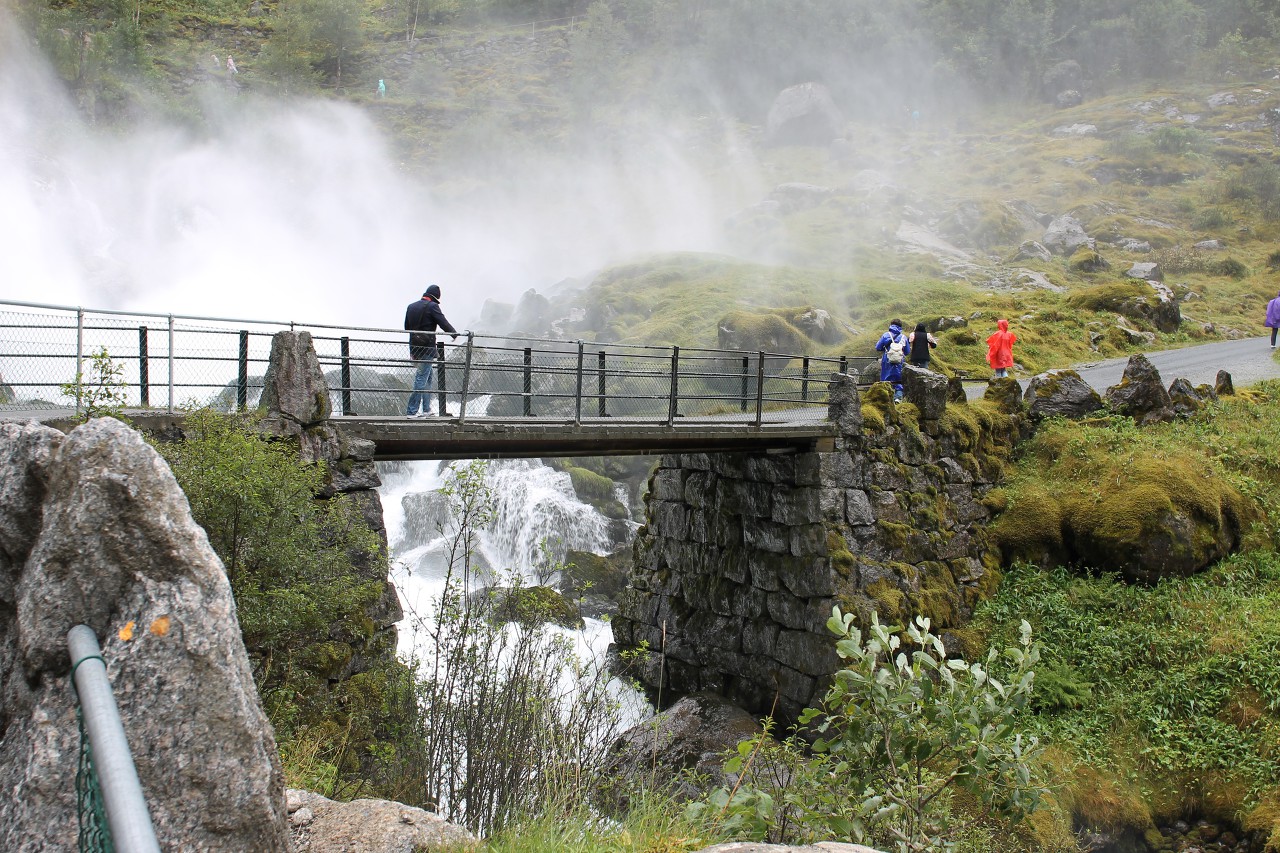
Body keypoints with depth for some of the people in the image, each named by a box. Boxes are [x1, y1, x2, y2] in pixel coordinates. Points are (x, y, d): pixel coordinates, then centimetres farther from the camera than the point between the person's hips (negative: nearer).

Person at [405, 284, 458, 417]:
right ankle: (412, 411, -7)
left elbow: (407, 328, 17)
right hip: (427, 348, -8)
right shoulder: (432, 306, -9)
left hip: (414, 346, 8)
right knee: (422, 378, -5)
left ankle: (426, 410, 19)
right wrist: (455, 334, 7)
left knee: (429, 376, 19)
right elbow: (443, 323, -11)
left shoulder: (411, 306, 13)